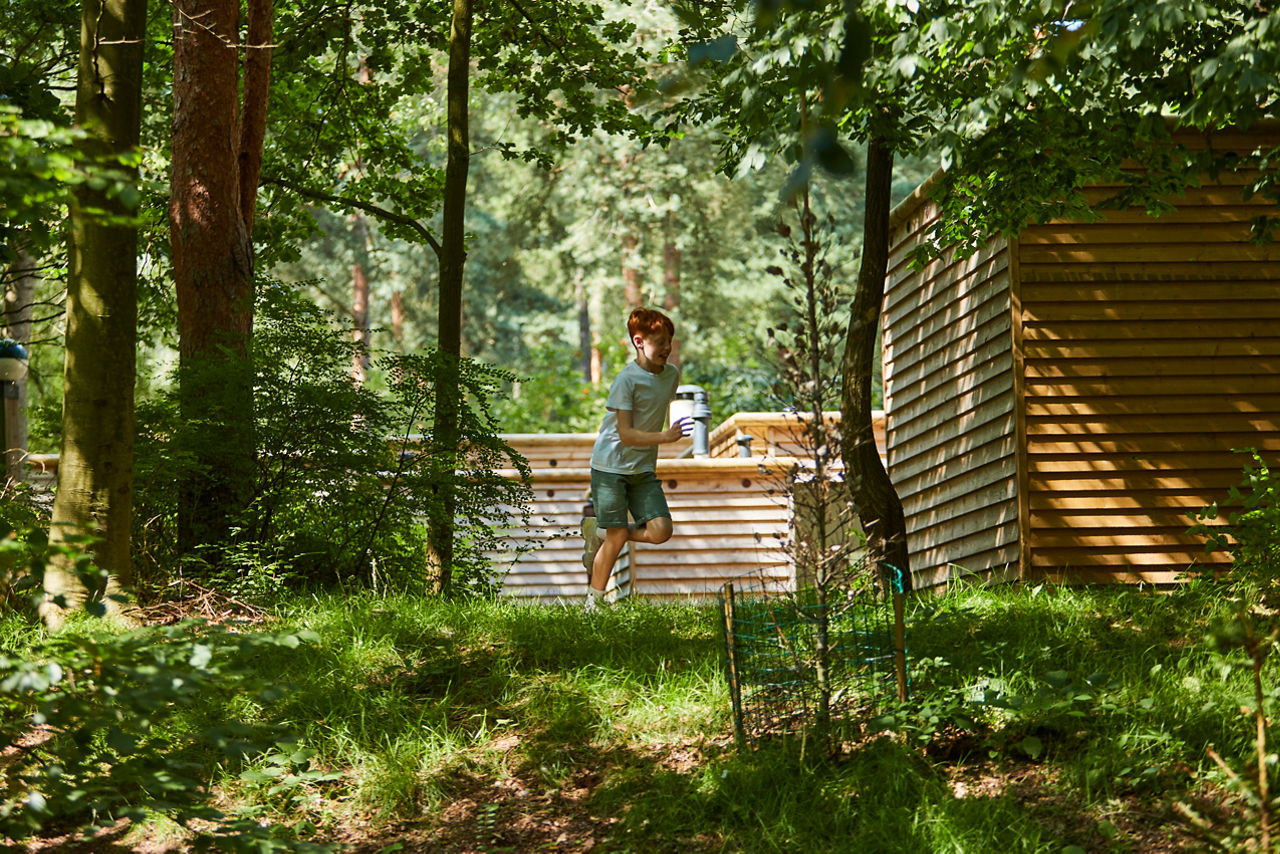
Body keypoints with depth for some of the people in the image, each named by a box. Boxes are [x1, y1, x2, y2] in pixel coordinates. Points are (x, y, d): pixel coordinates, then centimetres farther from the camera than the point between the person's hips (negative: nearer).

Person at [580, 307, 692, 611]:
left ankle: (598, 533, 15)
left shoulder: (672, 374, 4)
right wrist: (666, 436, -31)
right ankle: (593, 603, 11)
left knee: (660, 531, -9)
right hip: (611, 467, -6)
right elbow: (626, 434, -21)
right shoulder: (627, 380, -17)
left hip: (644, 470, 6)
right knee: (617, 539, -6)